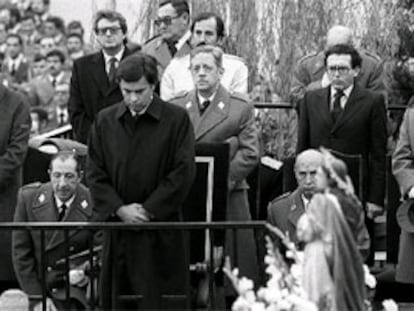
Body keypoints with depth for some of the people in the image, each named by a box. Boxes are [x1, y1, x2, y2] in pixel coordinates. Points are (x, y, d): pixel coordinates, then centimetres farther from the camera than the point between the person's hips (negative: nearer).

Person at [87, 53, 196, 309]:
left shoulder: (176, 119, -2)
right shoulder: (105, 121, 8)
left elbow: (183, 173, -7)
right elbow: (95, 174, 6)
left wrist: (149, 210, -12)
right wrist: (119, 209, -8)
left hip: (161, 228, -3)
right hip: (117, 225, 3)